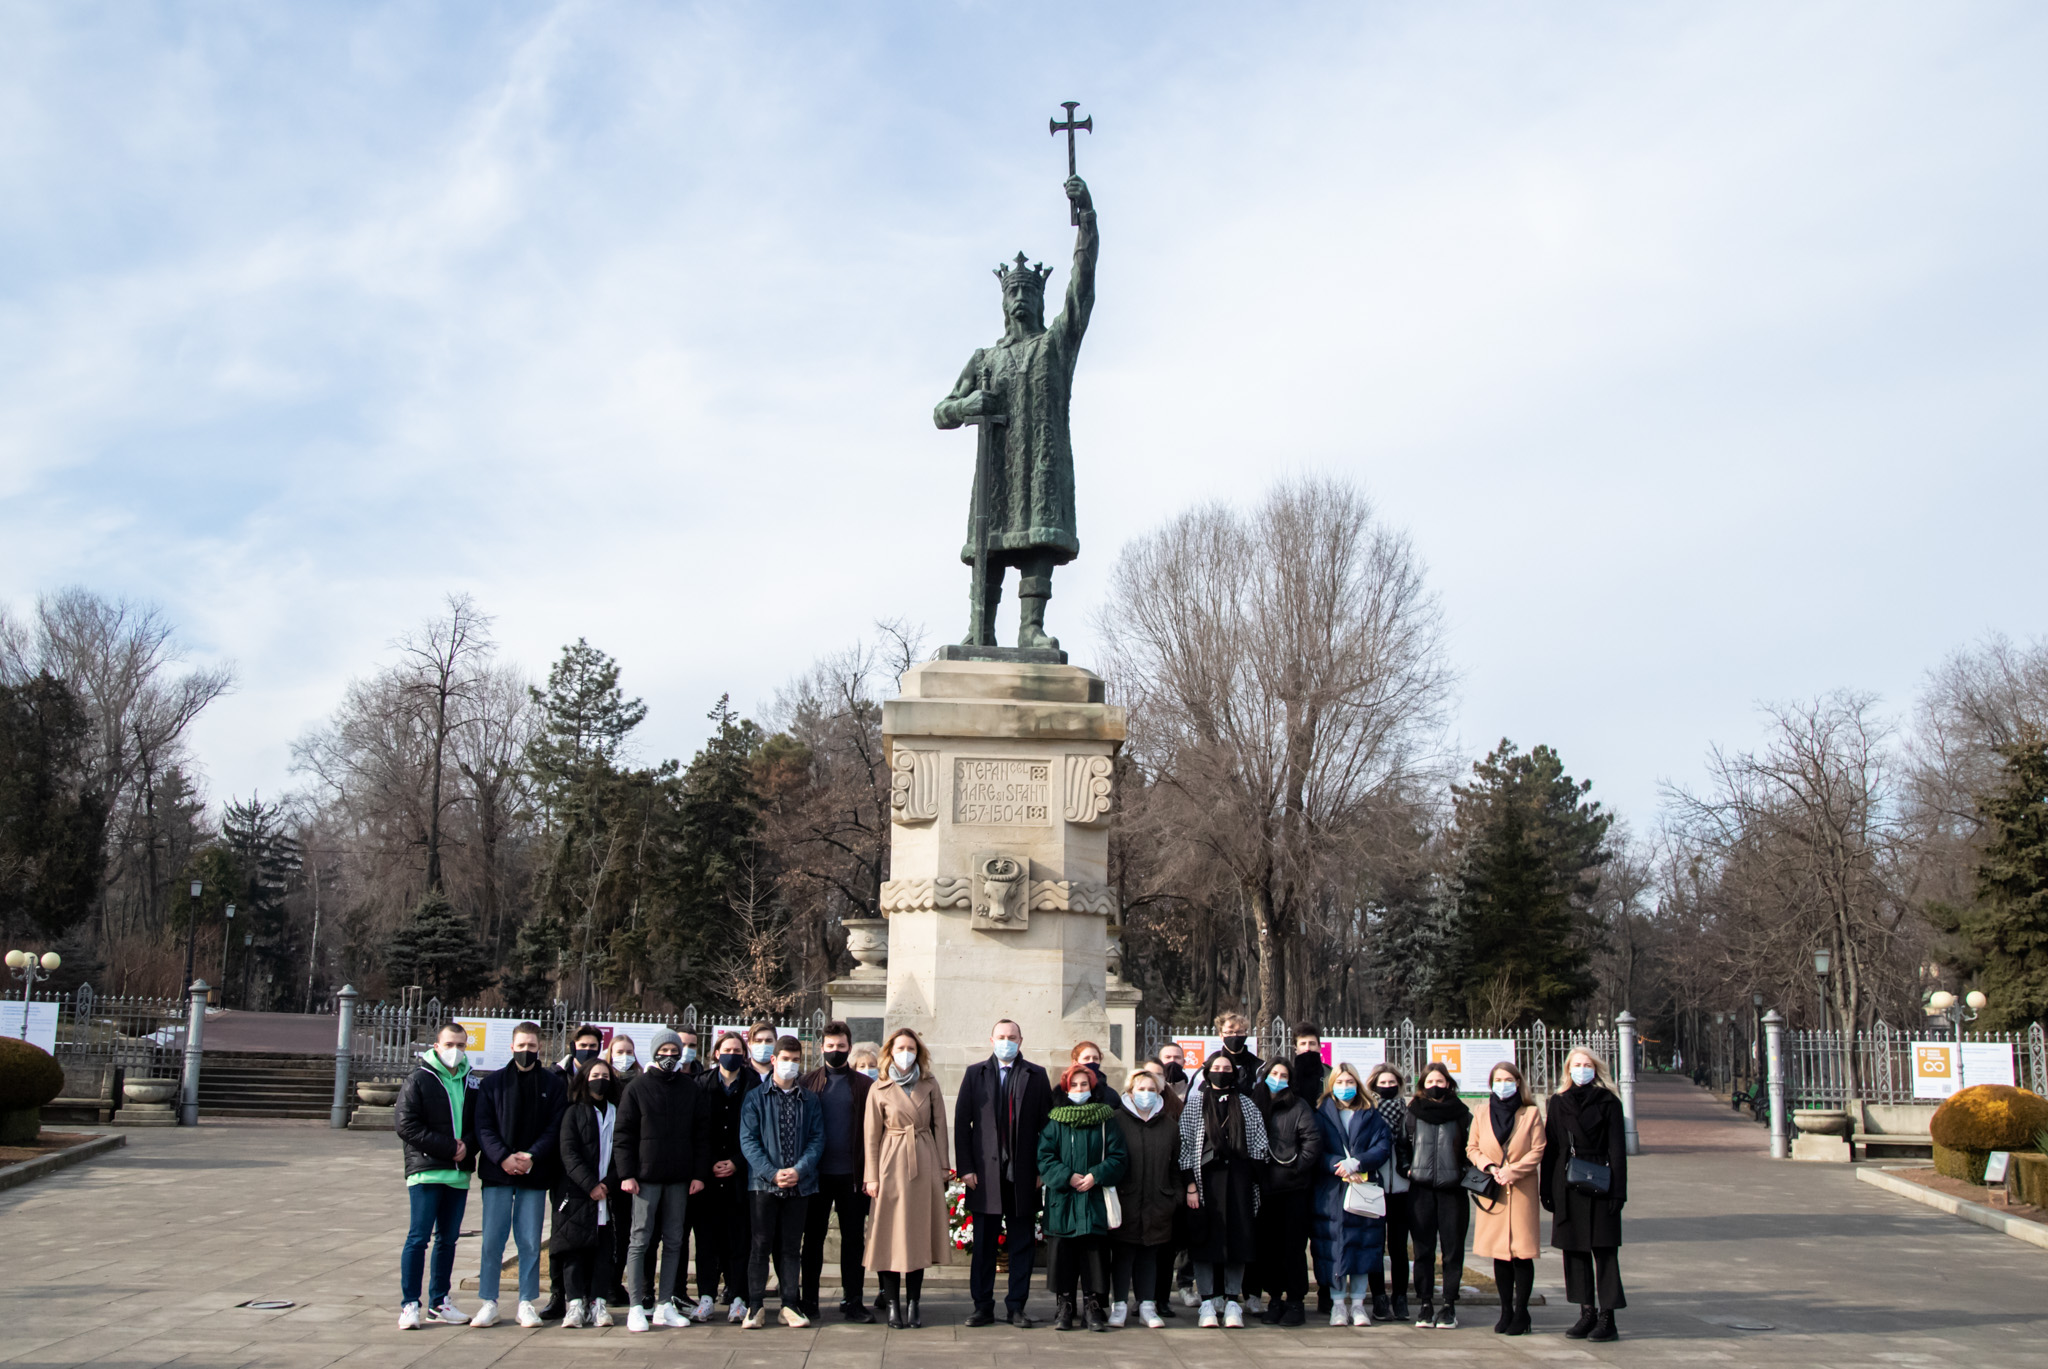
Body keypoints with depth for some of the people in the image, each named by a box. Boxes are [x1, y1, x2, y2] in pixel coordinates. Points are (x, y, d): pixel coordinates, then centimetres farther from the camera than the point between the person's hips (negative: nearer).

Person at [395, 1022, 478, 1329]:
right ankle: (410, 1304, -1)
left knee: (448, 1238, 10)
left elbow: (481, 1123, 15)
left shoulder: (471, 1082, 12)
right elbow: (406, 1125, -10)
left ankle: (439, 1302, 18)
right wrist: (449, 1148, -14)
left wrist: (467, 1144, -8)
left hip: (459, 1174, 5)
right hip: (425, 1171, -5)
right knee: (419, 1237, -6)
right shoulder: (418, 1079, -3)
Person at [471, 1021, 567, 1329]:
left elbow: (555, 1128, 0)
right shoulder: (492, 1083, 7)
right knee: (492, 1240, 0)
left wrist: (531, 1156, -14)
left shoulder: (553, 1084, 6)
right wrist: (503, 1157, -14)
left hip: (535, 1175, 0)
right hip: (497, 1173, 0)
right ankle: (489, 1303, 8)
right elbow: (483, 1127, 1)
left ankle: (527, 1304, 11)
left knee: (530, 1242, 3)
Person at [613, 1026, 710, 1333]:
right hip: (646, 1177, -3)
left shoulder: (690, 1088, 8)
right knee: (641, 1240, -4)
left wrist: (699, 1173, 3)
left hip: (679, 1180, 3)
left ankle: (665, 1305, 12)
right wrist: (626, 1173, -8)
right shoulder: (639, 1087, 1)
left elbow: (702, 1132, 10)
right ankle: (637, 1306, 0)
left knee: (674, 1241, 6)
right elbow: (623, 1133, 0)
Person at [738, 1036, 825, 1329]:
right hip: (763, 1183, -2)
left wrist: (799, 1170, -11)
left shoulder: (810, 1100, 9)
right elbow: (748, 1140, -3)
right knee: (761, 1244, -1)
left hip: (799, 1184, 2)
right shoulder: (756, 1098, 3)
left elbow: (817, 1139, 4)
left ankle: (791, 1305, 12)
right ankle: (756, 1306, 4)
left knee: (791, 1246, 7)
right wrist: (772, 1172, -13)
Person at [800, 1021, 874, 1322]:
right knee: (813, 1237, 6)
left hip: (851, 1173, 0)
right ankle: (809, 1301, 12)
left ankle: (852, 1300, 11)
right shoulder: (808, 1082, 7)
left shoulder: (864, 1085, 6)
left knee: (854, 1238, 4)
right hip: (817, 1172, 0)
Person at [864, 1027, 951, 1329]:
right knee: (891, 1235, -2)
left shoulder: (929, 1085, 7)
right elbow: (872, 1136, 1)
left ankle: (913, 1304, 11)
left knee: (919, 1233, 4)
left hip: (924, 1163, 2)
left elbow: (939, 1126, 8)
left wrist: (942, 1166, 2)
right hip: (891, 1164, -2)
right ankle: (893, 1306, 5)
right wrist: (872, 1176, -3)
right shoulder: (879, 1089, 1)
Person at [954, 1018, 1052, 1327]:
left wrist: (1042, 1168, -3)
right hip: (985, 1173, 0)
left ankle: (1016, 1307, 12)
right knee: (984, 1243, 5)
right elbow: (961, 1122, 4)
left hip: (1023, 1174, 0)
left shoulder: (1036, 1076, 7)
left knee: (1022, 1244, 4)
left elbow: (1046, 1124, 4)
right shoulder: (975, 1074, 8)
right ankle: (983, 1306, 13)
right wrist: (965, 1168, -4)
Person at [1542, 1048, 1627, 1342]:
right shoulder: (1558, 1102, 10)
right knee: (1574, 1251, 6)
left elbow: (1618, 1148, -4)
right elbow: (1550, 1147, 10)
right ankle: (1587, 1313, 15)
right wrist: (1548, 1190, 5)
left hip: (1599, 1187, -4)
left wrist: (1617, 1190, -10)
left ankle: (1607, 1317, 0)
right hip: (1567, 1189, 4)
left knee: (1604, 1251, -3)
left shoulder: (1608, 1102, 0)